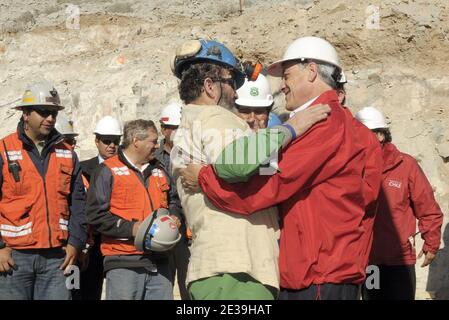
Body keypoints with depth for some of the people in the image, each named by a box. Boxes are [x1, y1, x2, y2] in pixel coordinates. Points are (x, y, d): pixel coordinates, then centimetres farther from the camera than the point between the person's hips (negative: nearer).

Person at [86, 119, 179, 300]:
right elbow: (96, 215, -8)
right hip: (124, 262, -6)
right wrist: (132, 228, -15)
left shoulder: (158, 172, 19)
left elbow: (170, 205, 30)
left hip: (159, 262, 6)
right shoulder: (108, 171, -1)